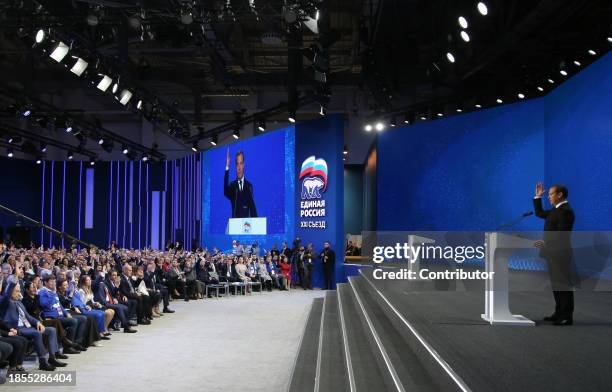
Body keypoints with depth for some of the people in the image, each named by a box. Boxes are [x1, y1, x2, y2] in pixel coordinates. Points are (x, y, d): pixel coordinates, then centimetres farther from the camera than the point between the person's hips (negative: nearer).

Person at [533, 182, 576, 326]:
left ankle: (567, 317, 1)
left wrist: (546, 243, -25)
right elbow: (539, 213, 25)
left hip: (560, 254, -10)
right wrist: (538, 197, 17)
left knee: (564, 285, -4)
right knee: (556, 284, 15)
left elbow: (562, 234, -23)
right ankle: (559, 313, 22)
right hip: (553, 253, 10)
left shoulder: (566, 211, -17)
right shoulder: (556, 210, 14)